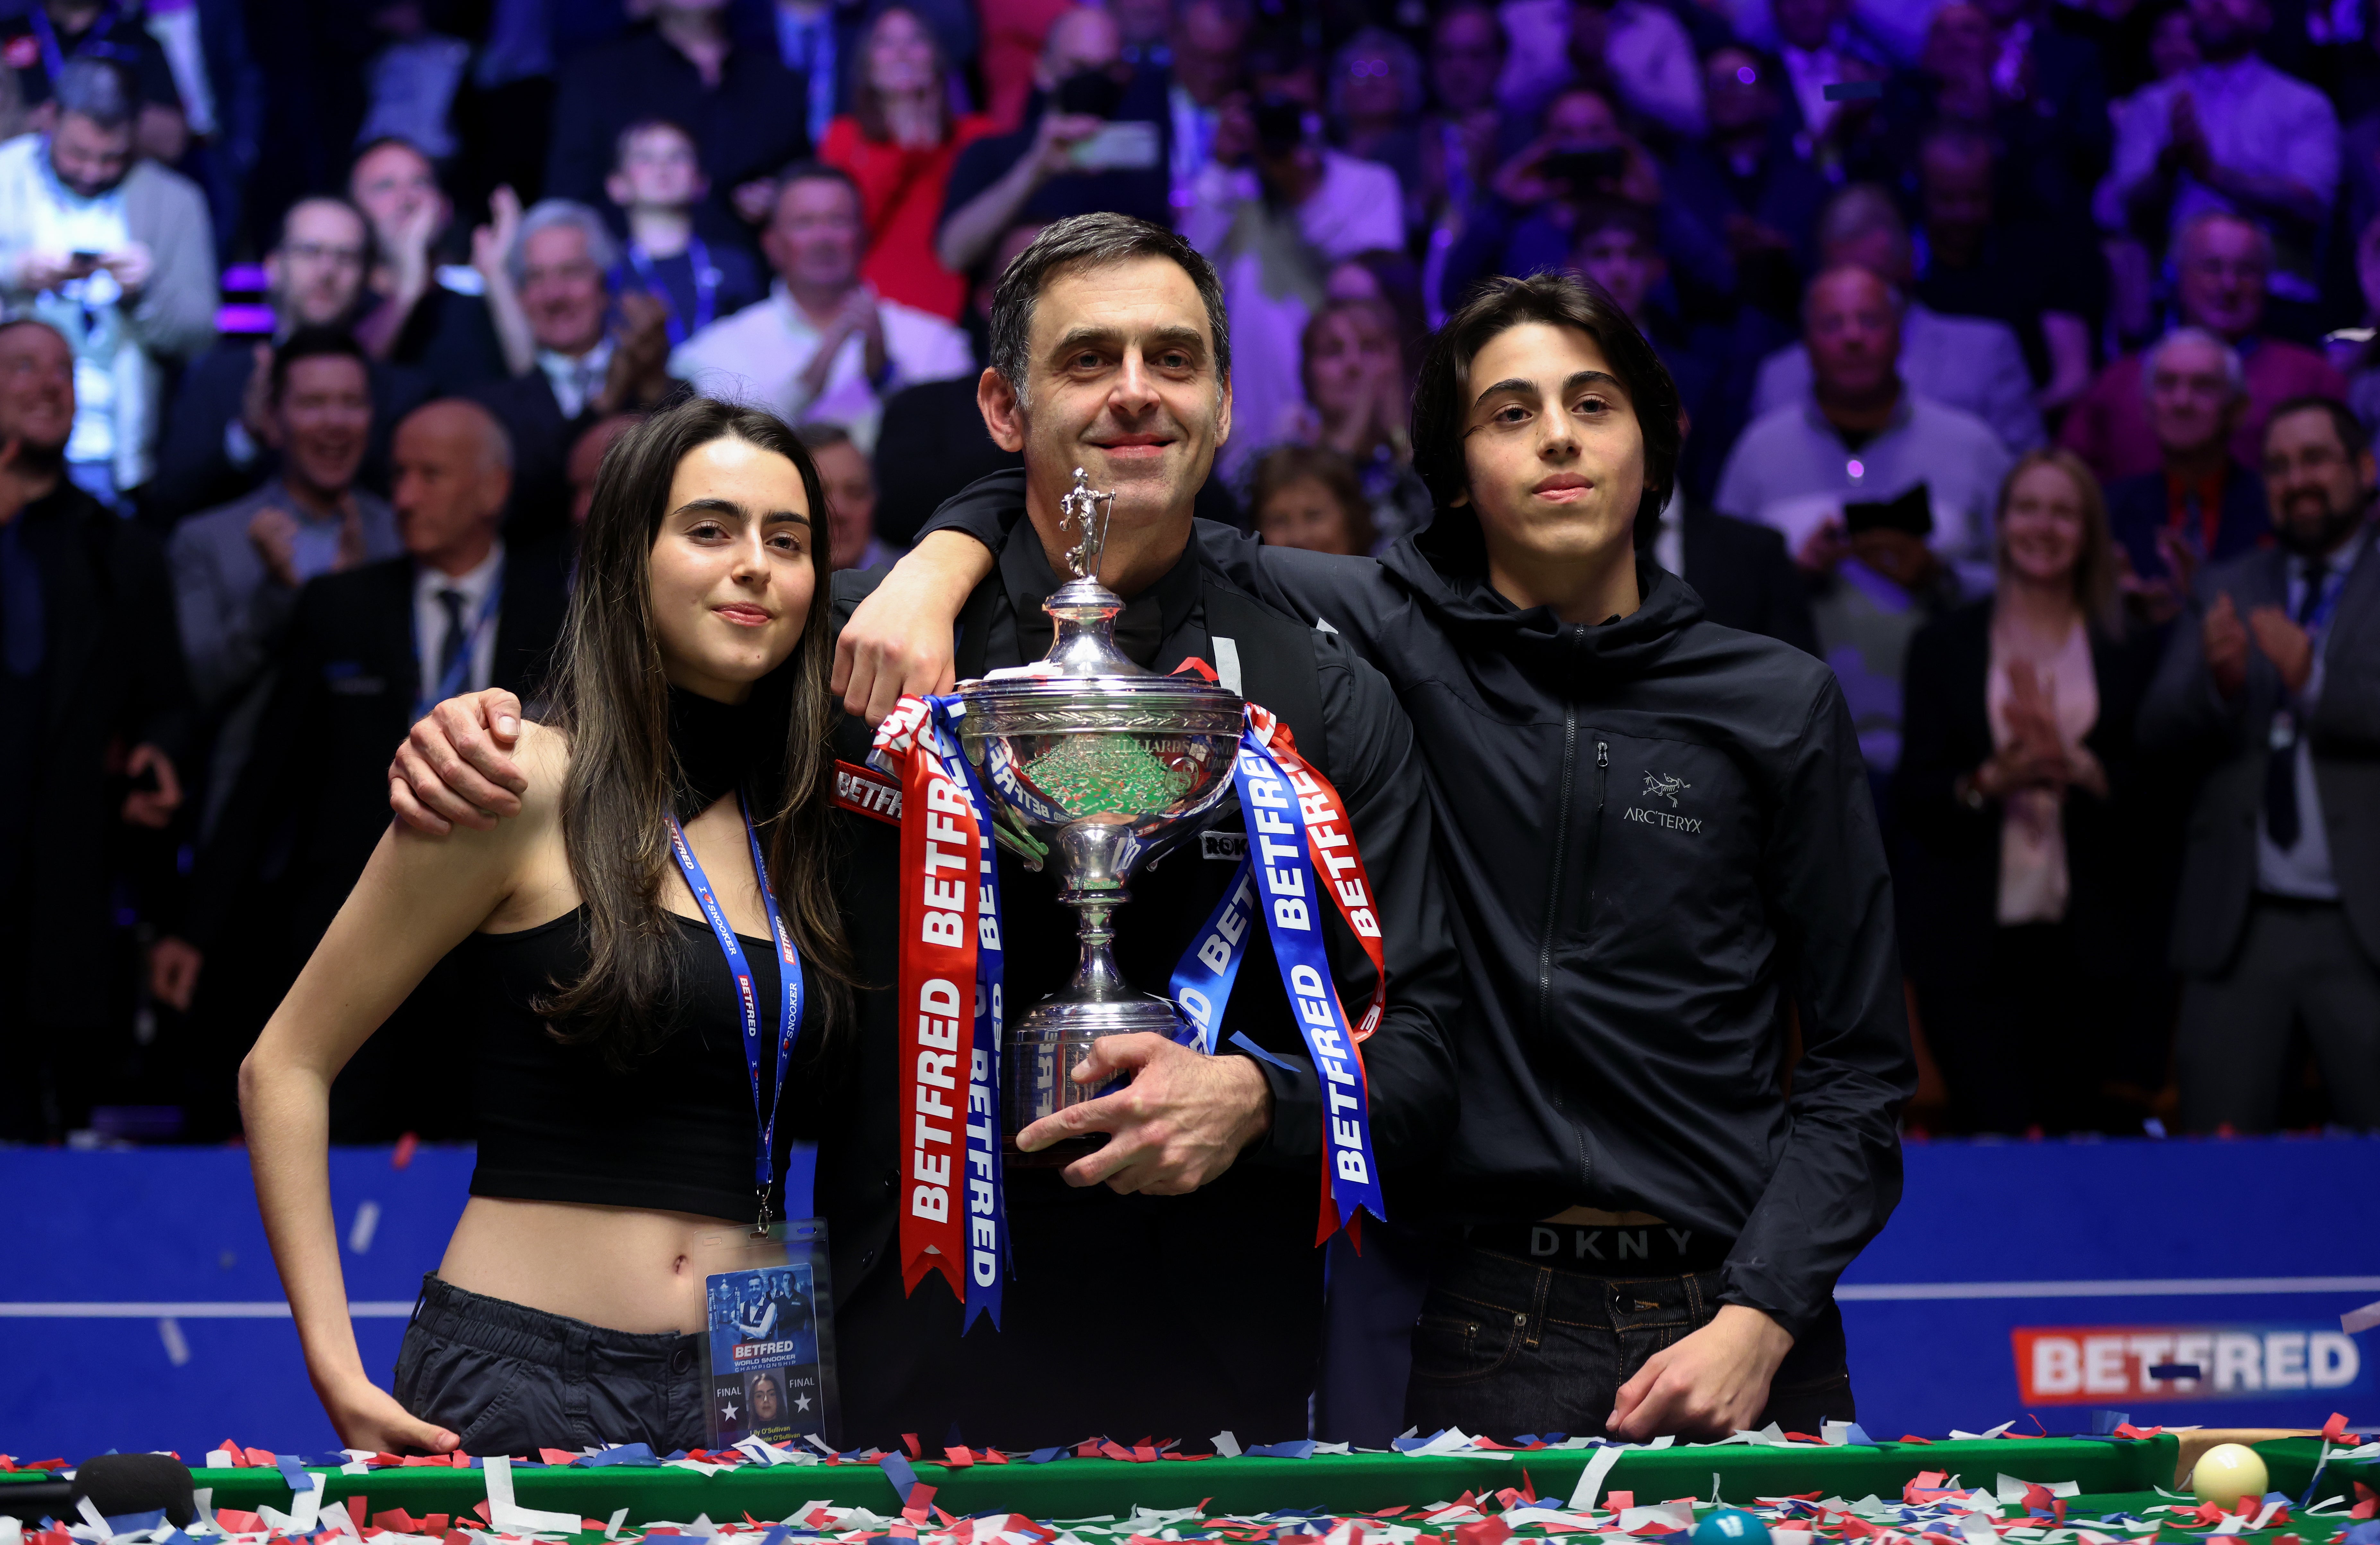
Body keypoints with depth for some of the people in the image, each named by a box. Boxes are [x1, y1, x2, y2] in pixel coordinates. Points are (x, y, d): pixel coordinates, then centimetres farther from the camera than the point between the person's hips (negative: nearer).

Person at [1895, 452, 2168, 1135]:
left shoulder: (2130, 654, 10)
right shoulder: (1945, 645, 9)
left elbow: (2160, 791, 3)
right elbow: (1912, 797, 3)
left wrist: (2077, 767, -13)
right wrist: (1990, 781, -16)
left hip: (2087, 945, 1)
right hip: (1972, 943, -1)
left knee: (2078, 1131, -2)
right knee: (2000, 1134, -13)